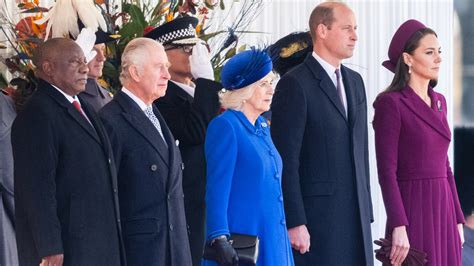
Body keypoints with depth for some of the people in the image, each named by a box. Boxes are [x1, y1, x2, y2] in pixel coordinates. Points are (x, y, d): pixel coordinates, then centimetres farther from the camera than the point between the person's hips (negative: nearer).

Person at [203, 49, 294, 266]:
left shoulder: (262, 128, 15)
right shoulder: (225, 126, -10)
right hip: (240, 245, -8)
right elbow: (216, 190, -14)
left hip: (272, 241, 8)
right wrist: (219, 240, -22)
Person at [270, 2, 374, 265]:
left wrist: (366, 213, 15)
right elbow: (286, 161, -12)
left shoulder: (354, 82, 16)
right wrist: (294, 223, -16)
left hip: (356, 216, 7)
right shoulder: (295, 84, -8)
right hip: (315, 219, -7)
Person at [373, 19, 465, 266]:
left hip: (443, 211, 7)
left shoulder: (439, 102, 14)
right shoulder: (391, 103, -9)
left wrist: (457, 218, 15)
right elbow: (387, 171, -14)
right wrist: (398, 226, -21)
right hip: (412, 212, -7)